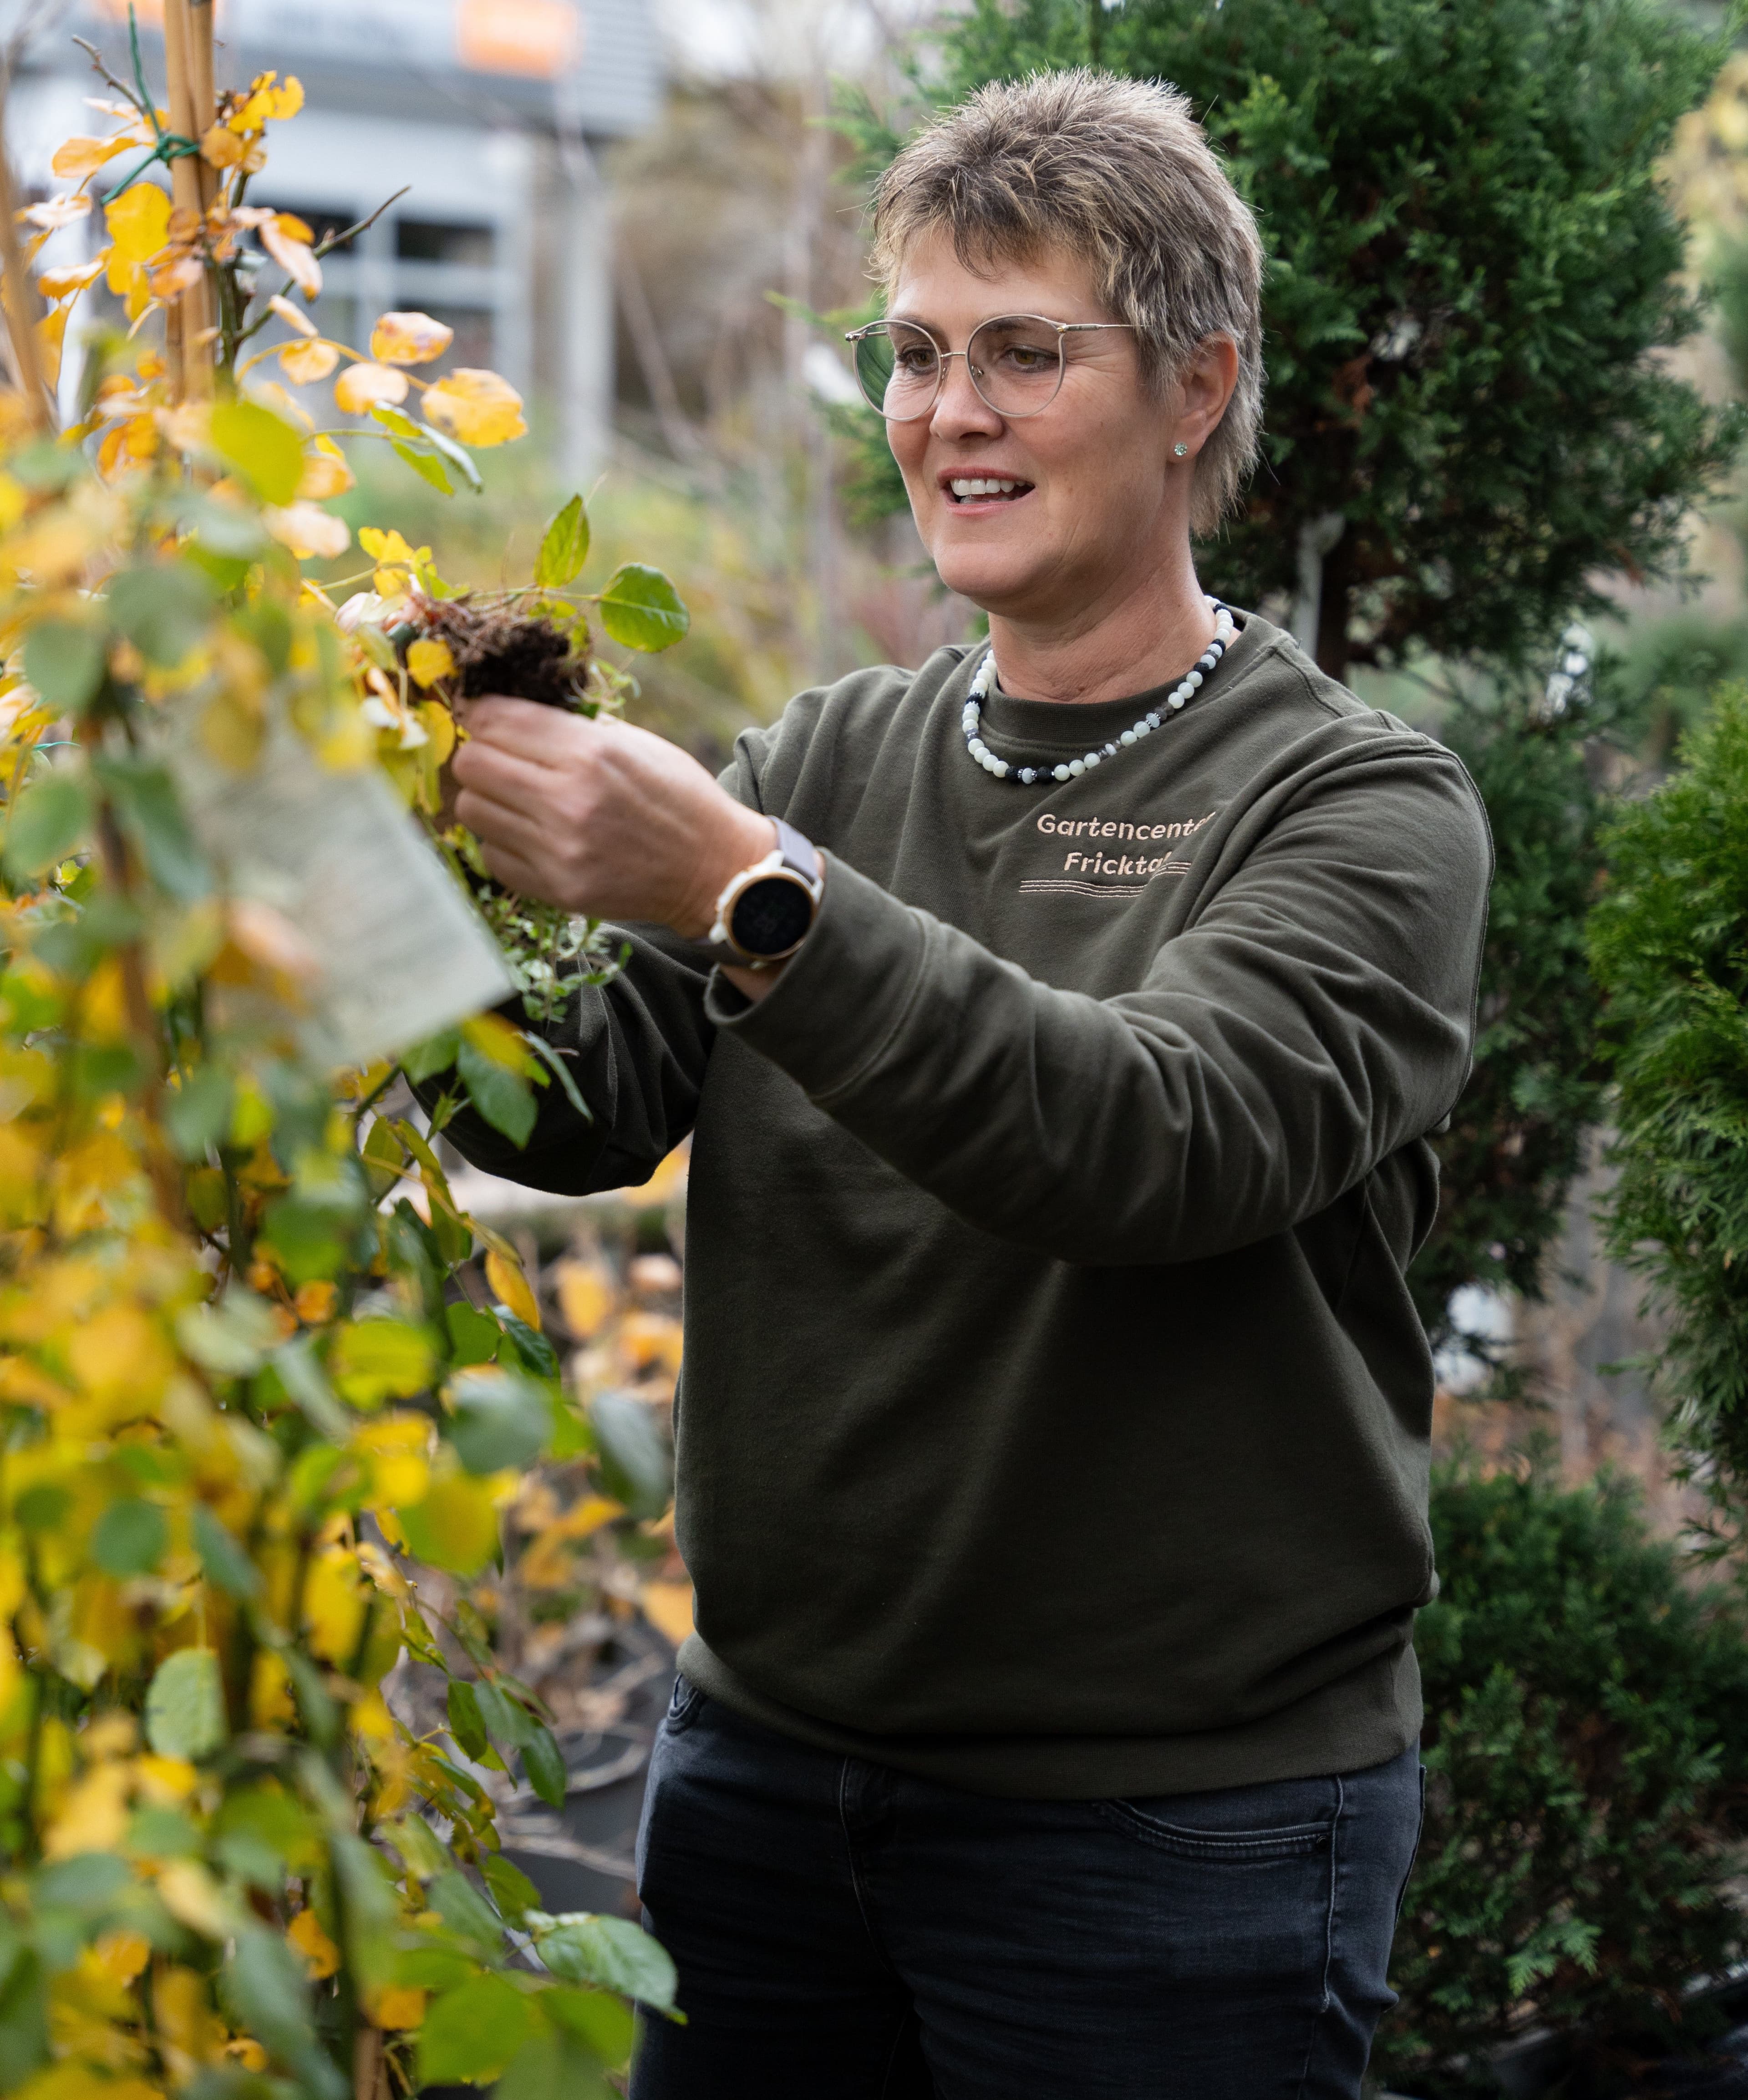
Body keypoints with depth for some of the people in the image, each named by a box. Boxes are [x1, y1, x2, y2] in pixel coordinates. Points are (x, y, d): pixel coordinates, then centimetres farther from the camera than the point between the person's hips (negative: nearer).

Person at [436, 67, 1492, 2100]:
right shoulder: (829, 756, 8)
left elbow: (1163, 1143, -25)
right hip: (763, 1757, 5)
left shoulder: (1362, 806, -7)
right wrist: (441, 877, -22)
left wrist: (746, 892, -34)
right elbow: (591, 1110, -3)